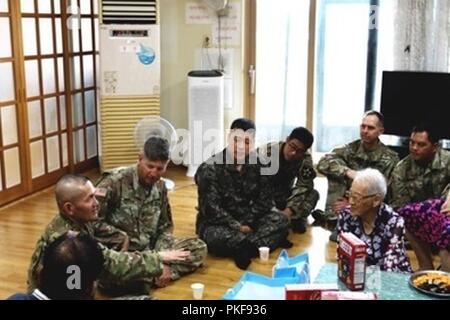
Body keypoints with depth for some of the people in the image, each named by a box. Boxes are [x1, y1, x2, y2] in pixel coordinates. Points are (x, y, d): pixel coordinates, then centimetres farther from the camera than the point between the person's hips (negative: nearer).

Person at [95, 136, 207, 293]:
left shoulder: (160, 187, 5)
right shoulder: (115, 181, -15)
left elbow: (165, 227, 11)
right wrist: (125, 239, -17)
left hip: (150, 249, 7)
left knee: (199, 248, -6)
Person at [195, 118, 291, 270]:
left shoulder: (256, 164, -1)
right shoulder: (210, 168, -15)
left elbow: (265, 200, 0)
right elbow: (211, 209, -19)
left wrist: (248, 223, -15)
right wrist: (238, 227, -22)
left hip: (247, 220, 5)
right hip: (216, 223, -5)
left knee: (281, 220, -15)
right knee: (216, 238, -38)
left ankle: (245, 249, -30)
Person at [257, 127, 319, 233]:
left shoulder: (306, 159, -15)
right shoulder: (265, 152, -24)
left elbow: (303, 187, -20)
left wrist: (289, 211, -36)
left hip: (285, 196, 3)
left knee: (313, 194, -20)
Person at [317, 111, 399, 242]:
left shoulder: (390, 158, -8)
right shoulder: (351, 148, -4)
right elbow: (322, 163, -17)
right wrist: (348, 172, -33)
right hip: (348, 199, 2)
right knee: (335, 171, -19)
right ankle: (333, 218, -25)